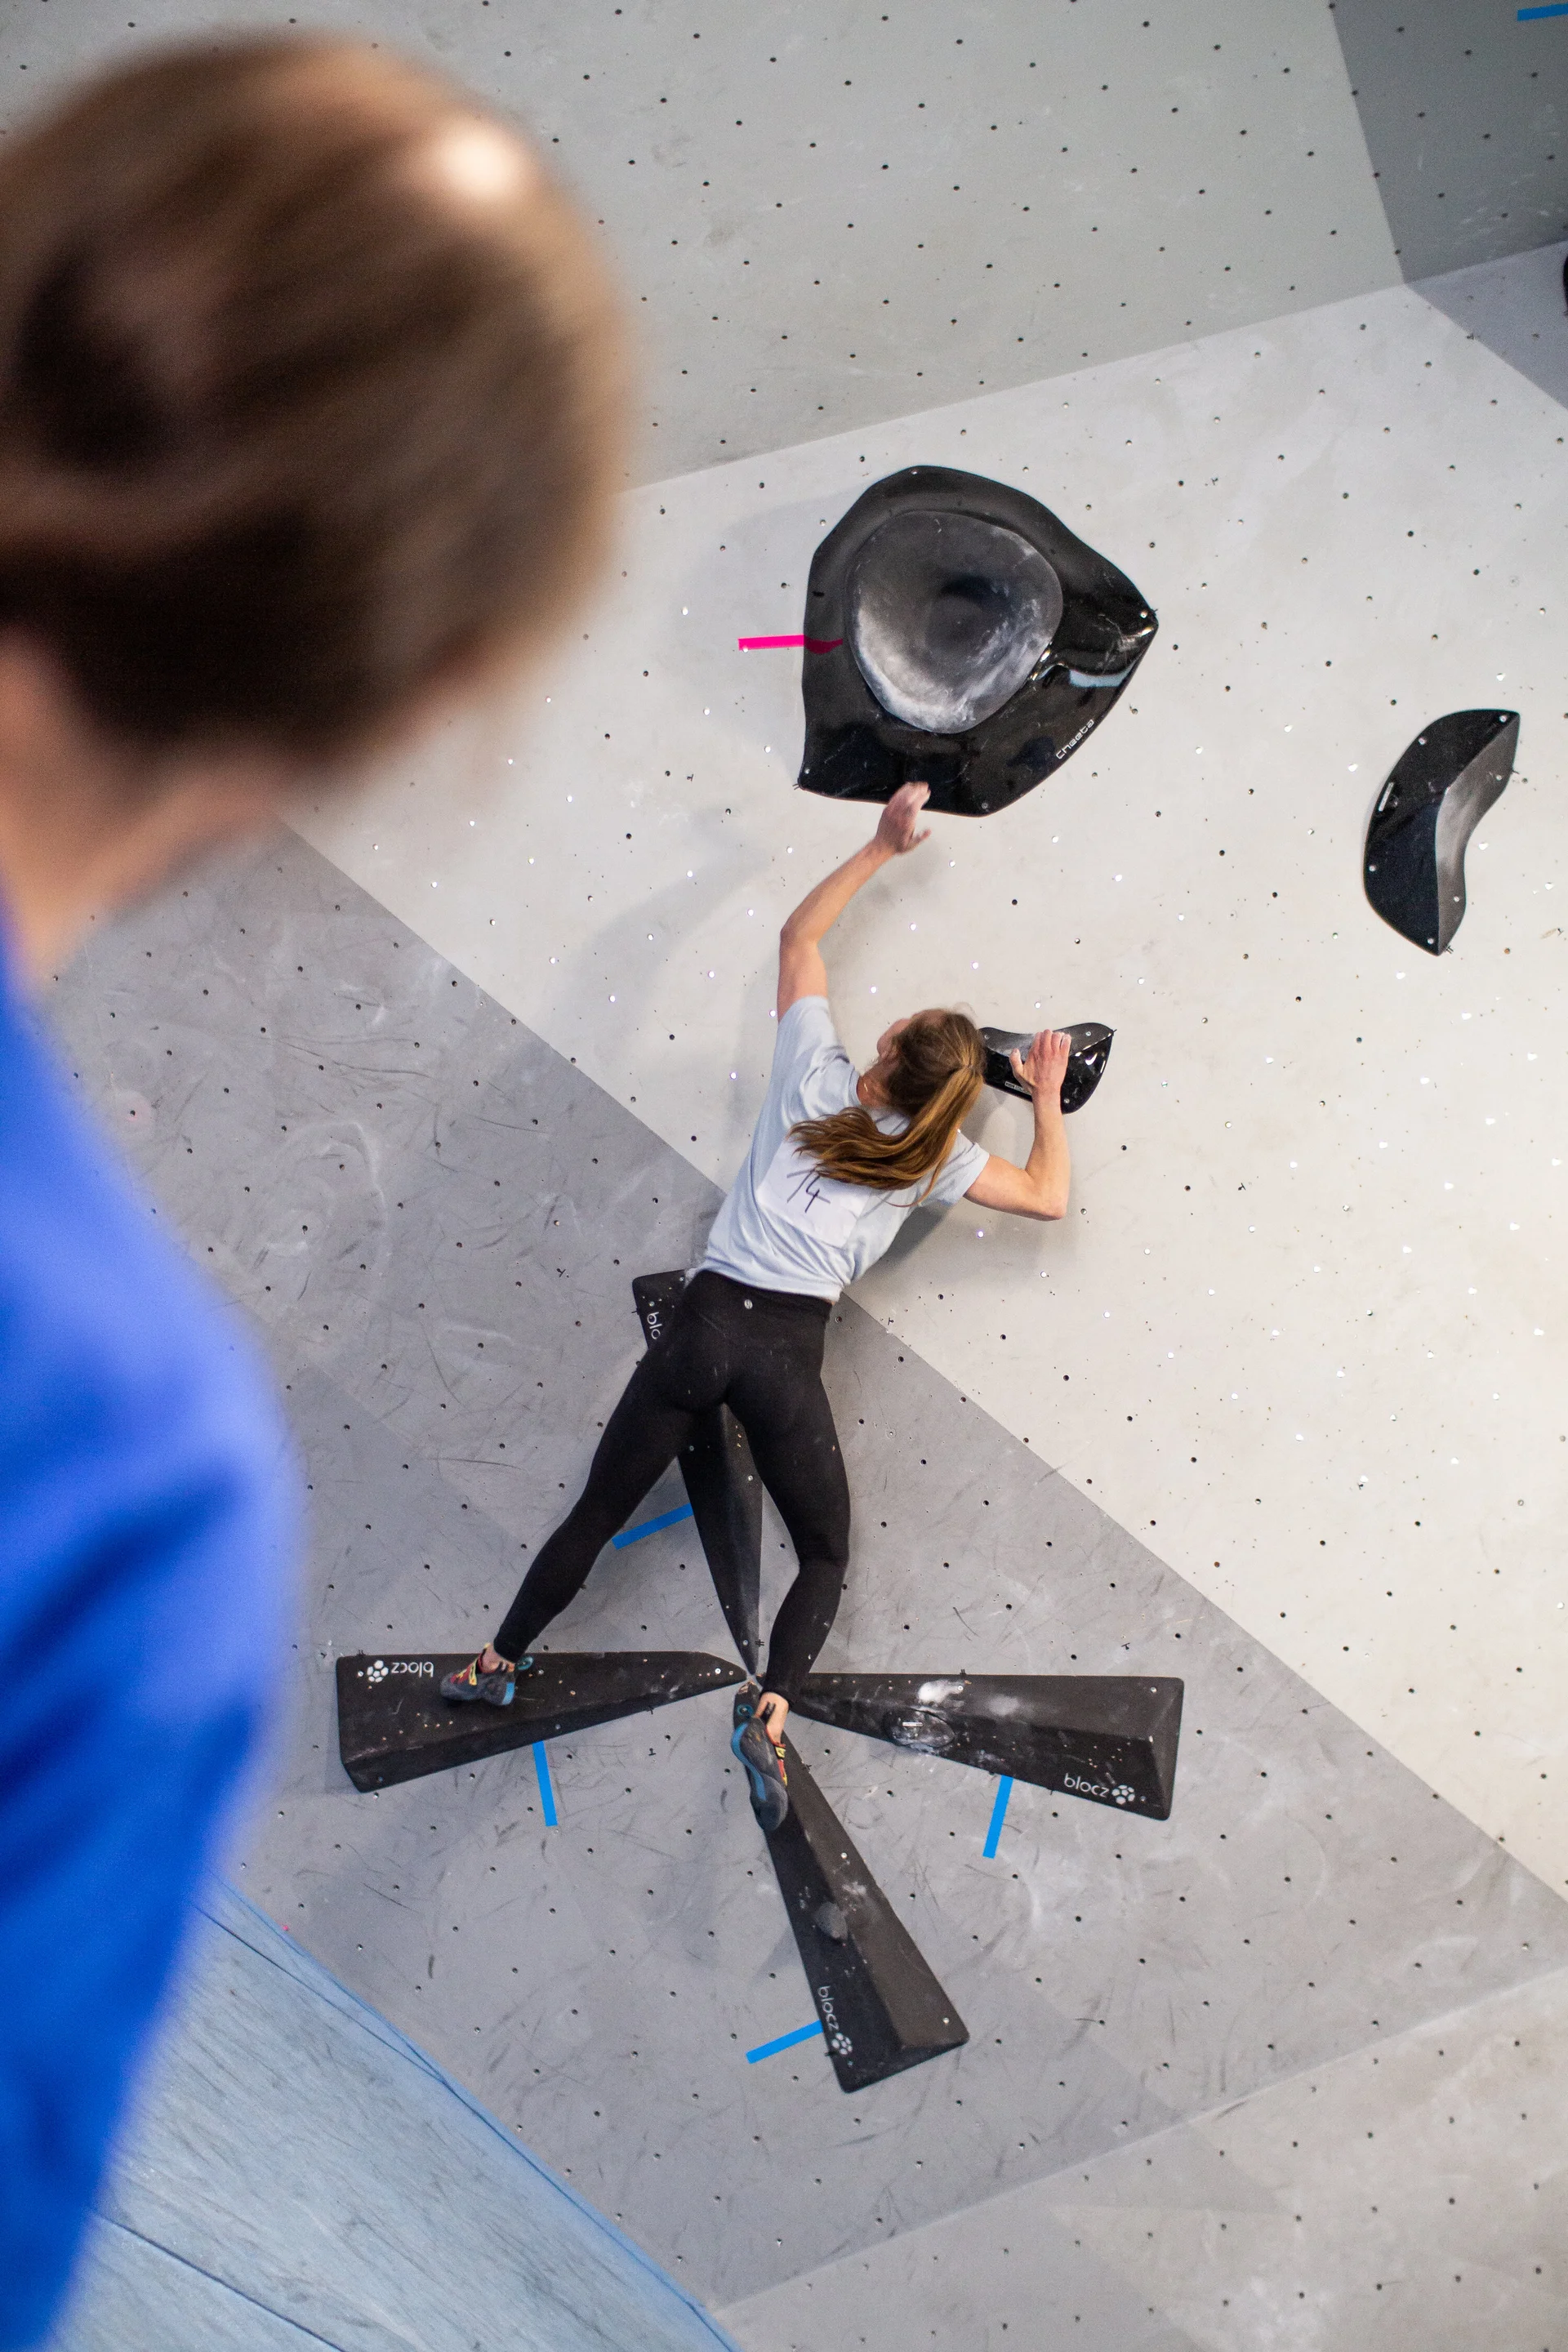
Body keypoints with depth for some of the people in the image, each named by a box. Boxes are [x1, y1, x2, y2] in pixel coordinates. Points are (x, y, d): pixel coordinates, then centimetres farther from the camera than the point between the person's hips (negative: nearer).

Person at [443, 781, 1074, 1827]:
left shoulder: (818, 1075, 7)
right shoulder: (932, 1155, 3)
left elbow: (800, 934, 19)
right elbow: (1049, 1196, 11)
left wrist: (881, 848, 22)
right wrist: (1050, 1097, 22)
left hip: (705, 1319, 3)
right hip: (787, 1351, -2)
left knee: (598, 1513, 16)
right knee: (826, 1557, 14)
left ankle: (499, 1661, 24)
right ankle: (772, 1708, -6)